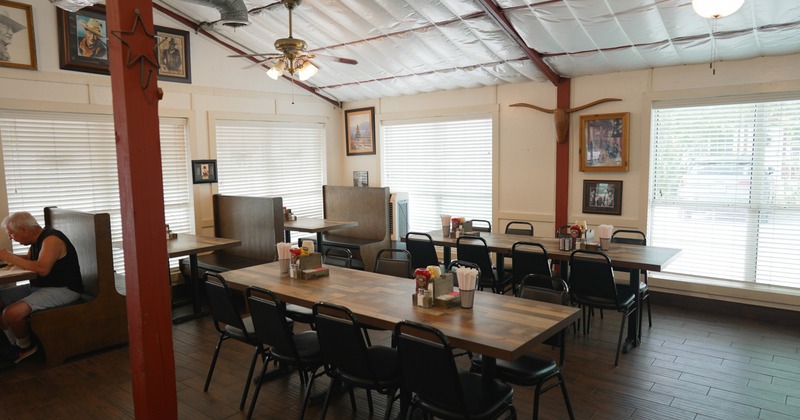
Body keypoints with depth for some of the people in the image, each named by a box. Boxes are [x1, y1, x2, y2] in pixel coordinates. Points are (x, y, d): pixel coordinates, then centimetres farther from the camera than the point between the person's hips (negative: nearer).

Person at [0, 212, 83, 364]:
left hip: (63, 289, -11)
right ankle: (16, 344, 12)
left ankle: (25, 346, 3)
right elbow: (29, 259, 28)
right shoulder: (38, 239, 10)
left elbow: (42, 269, -32)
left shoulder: (52, 239, -20)